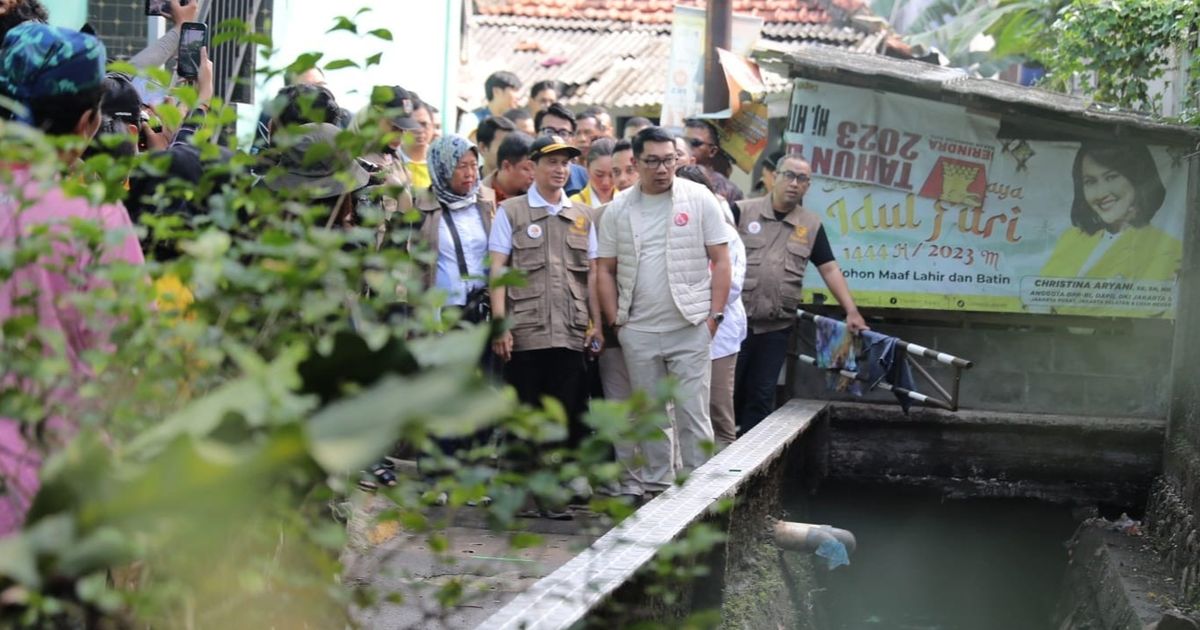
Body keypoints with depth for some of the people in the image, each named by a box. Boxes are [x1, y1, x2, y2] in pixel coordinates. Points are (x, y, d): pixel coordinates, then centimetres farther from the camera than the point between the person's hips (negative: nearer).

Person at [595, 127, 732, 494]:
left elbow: (721, 261, 0)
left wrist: (714, 315, -6)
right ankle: (655, 487, 20)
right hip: (638, 332, 3)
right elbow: (606, 269, 9)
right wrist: (615, 321, 2)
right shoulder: (617, 210, 6)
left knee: (693, 414, -2)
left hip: (691, 327, -3)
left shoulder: (700, 199, -1)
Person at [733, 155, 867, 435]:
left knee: (761, 397, 6)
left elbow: (830, 269, 9)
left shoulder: (812, 225, 8)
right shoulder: (743, 211, -1)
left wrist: (851, 311, 3)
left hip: (776, 327, 3)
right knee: (726, 392, 3)